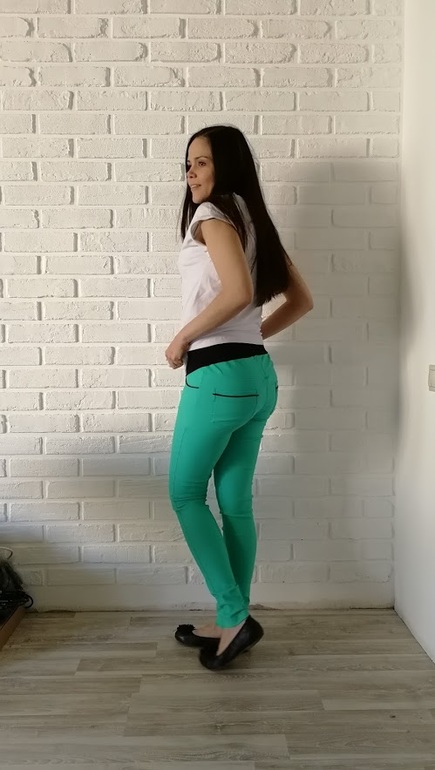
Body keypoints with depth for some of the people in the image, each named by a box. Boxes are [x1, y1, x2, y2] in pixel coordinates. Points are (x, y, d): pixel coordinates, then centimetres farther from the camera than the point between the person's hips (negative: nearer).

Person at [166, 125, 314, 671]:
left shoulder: (212, 213, -7)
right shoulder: (253, 220, 17)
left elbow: (238, 291, -24)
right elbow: (301, 300, 19)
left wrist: (181, 339, -13)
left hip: (218, 377, -8)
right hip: (258, 375, 8)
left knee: (184, 493, 6)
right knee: (235, 503, 13)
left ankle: (235, 617, 8)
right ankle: (232, 623, 24)